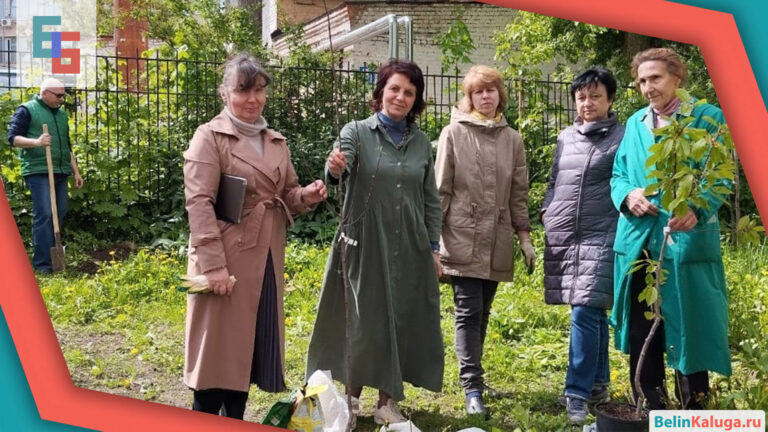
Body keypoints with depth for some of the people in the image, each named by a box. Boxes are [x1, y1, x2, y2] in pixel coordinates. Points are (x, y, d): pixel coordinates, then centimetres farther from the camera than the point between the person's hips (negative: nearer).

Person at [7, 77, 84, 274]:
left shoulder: (61, 114, 21)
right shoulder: (27, 110, 0)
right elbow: (13, 137, -8)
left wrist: (76, 172, 21)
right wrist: (36, 142, -25)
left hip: (61, 172, 7)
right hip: (38, 172, -7)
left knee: (59, 215, 6)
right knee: (44, 215, -12)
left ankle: (54, 258, 14)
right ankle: (42, 264, -10)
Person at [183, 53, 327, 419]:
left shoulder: (275, 142, 14)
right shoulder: (210, 137, -6)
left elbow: (286, 196, 18)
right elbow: (198, 203, -14)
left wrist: (307, 195, -6)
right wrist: (213, 264, -21)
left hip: (266, 258, 6)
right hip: (226, 257, -6)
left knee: (251, 345, 11)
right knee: (218, 345, -1)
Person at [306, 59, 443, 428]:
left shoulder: (421, 143, 8)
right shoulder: (357, 132, -3)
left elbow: (431, 201, 12)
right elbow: (339, 169, -23)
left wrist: (433, 248, 8)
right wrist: (335, 168, -46)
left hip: (409, 248, 4)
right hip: (364, 245, -3)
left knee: (402, 323, 7)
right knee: (363, 321, 1)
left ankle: (387, 403, 19)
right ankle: (352, 399, 16)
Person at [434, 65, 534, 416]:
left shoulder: (512, 139, 9)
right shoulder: (453, 134, -1)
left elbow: (518, 193, 12)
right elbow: (441, 190, -1)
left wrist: (524, 236, 9)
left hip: (497, 242, 4)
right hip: (463, 239, -3)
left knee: (482, 314, 10)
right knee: (469, 313, -7)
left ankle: (472, 376, 23)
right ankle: (472, 387, -6)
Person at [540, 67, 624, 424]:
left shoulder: (622, 136, -2)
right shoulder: (565, 137, 14)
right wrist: (547, 211, 10)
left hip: (599, 237, -5)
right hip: (561, 236, 5)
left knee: (585, 313, -12)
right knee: (593, 314, 13)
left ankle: (578, 393, -6)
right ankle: (598, 382, 23)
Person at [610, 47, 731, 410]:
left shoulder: (708, 118, -1)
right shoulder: (635, 123, 15)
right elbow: (617, 175, 17)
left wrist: (697, 210, -28)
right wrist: (627, 194, -7)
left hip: (687, 241, -5)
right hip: (637, 242, 5)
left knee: (689, 334, 1)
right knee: (640, 336, 11)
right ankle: (650, 412, 25)